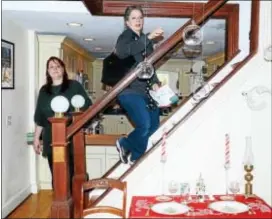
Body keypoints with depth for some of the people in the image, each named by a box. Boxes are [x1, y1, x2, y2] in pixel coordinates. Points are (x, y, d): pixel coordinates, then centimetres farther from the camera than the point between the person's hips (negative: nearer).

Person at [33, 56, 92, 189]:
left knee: (71, 174, -3)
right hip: (51, 140, 3)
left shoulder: (74, 86, 1)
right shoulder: (44, 90, 11)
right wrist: (36, 138, 14)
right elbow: (39, 117, 14)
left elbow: (88, 107, 0)